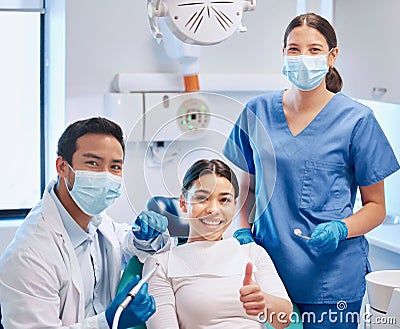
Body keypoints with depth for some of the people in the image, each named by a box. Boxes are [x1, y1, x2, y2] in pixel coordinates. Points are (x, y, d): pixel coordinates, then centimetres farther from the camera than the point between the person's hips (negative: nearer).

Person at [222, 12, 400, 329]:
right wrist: (242, 230, 0)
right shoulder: (257, 112, 5)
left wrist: (340, 229, -16)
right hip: (268, 269, 3)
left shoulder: (356, 119, -4)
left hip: (332, 277, -2)